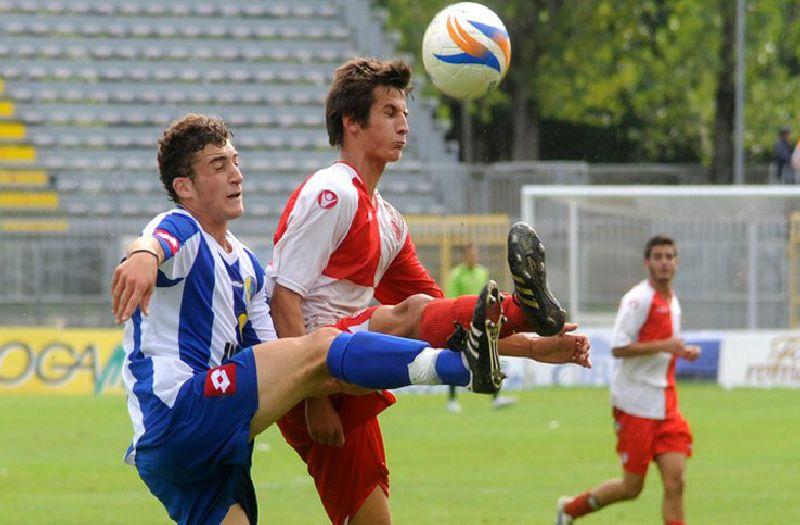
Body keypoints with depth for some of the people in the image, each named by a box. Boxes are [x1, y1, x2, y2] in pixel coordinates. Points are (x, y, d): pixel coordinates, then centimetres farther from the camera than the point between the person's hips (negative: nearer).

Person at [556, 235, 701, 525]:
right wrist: (663, 345, -26)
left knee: (675, 482, -6)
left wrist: (682, 352, 10)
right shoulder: (638, 299, -12)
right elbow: (618, 347, -20)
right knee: (632, 487, -1)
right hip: (636, 404, -7)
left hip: (665, 406, 7)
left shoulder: (671, 300, 14)